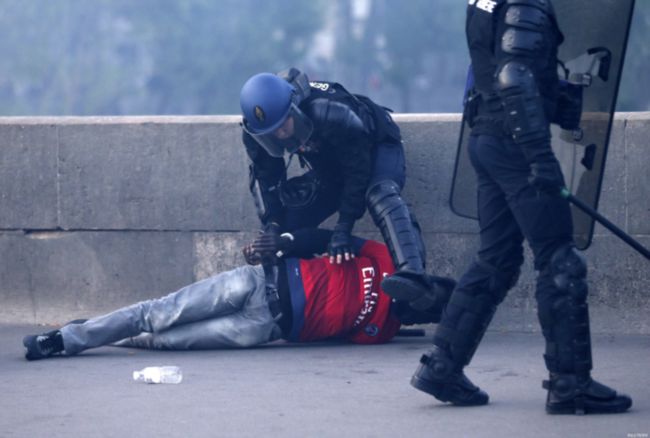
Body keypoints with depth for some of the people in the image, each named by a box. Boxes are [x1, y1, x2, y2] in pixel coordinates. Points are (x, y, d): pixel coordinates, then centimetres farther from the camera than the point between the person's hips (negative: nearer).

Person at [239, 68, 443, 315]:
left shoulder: (330, 114, -41)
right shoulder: (256, 134, -23)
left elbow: (358, 172, -32)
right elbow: (264, 179, -10)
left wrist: (342, 231, -35)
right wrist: (272, 225, -26)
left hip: (375, 148, -7)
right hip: (327, 167, 7)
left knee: (381, 196, -37)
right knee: (287, 219, -6)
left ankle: (413, 277, -59)